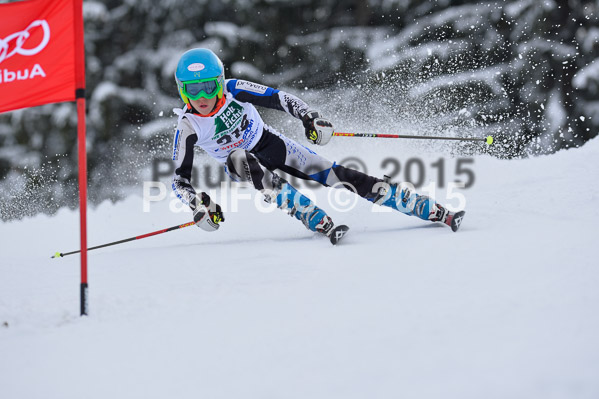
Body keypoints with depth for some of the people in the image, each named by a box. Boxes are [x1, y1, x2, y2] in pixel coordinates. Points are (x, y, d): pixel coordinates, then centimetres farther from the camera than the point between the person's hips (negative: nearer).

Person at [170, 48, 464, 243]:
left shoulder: (235, 91, -22)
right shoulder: (187, 127, -21)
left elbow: (280, 98, -14)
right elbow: (180, 180, -16)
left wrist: (310, 118, -30)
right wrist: (198, 205, -33)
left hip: (272, 145, 0)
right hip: (241, 161, 0)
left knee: (334, 175, -14)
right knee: (239, 159, -37)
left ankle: (436, 212, -13)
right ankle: (321, 223, -40)